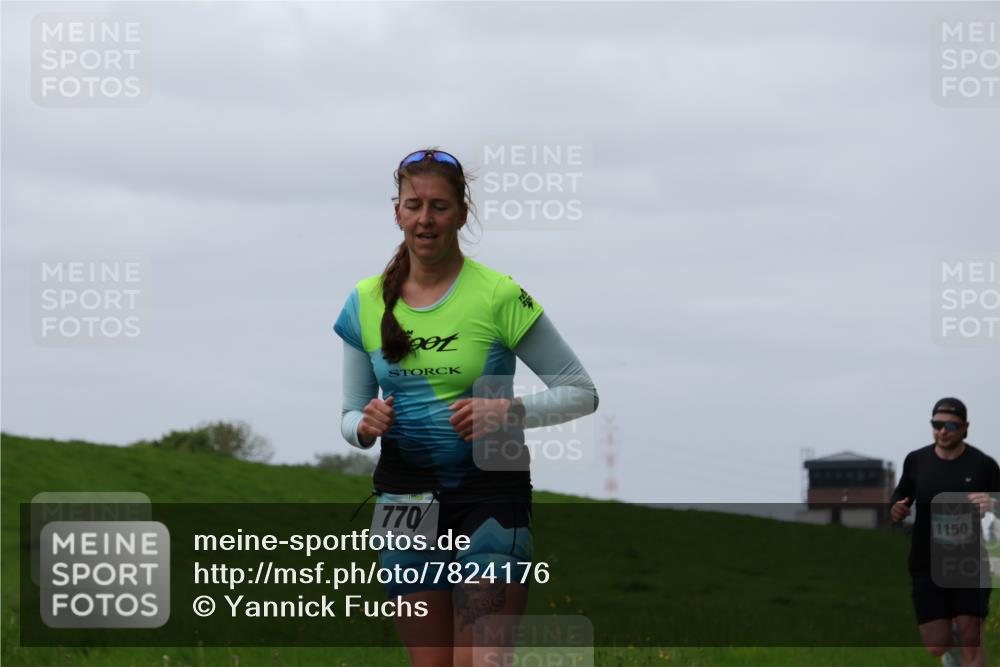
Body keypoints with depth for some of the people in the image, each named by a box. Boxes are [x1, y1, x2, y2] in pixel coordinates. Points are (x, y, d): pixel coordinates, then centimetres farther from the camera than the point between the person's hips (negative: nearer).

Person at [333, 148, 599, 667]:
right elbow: (350, 416, 14)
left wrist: (508, 411, -17)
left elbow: (581, 392, -2)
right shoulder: (367, 302, 5)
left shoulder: (498, 296, -6)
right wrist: (365, 426, -9)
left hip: (492, 492, -4)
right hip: (407, 501, 4)